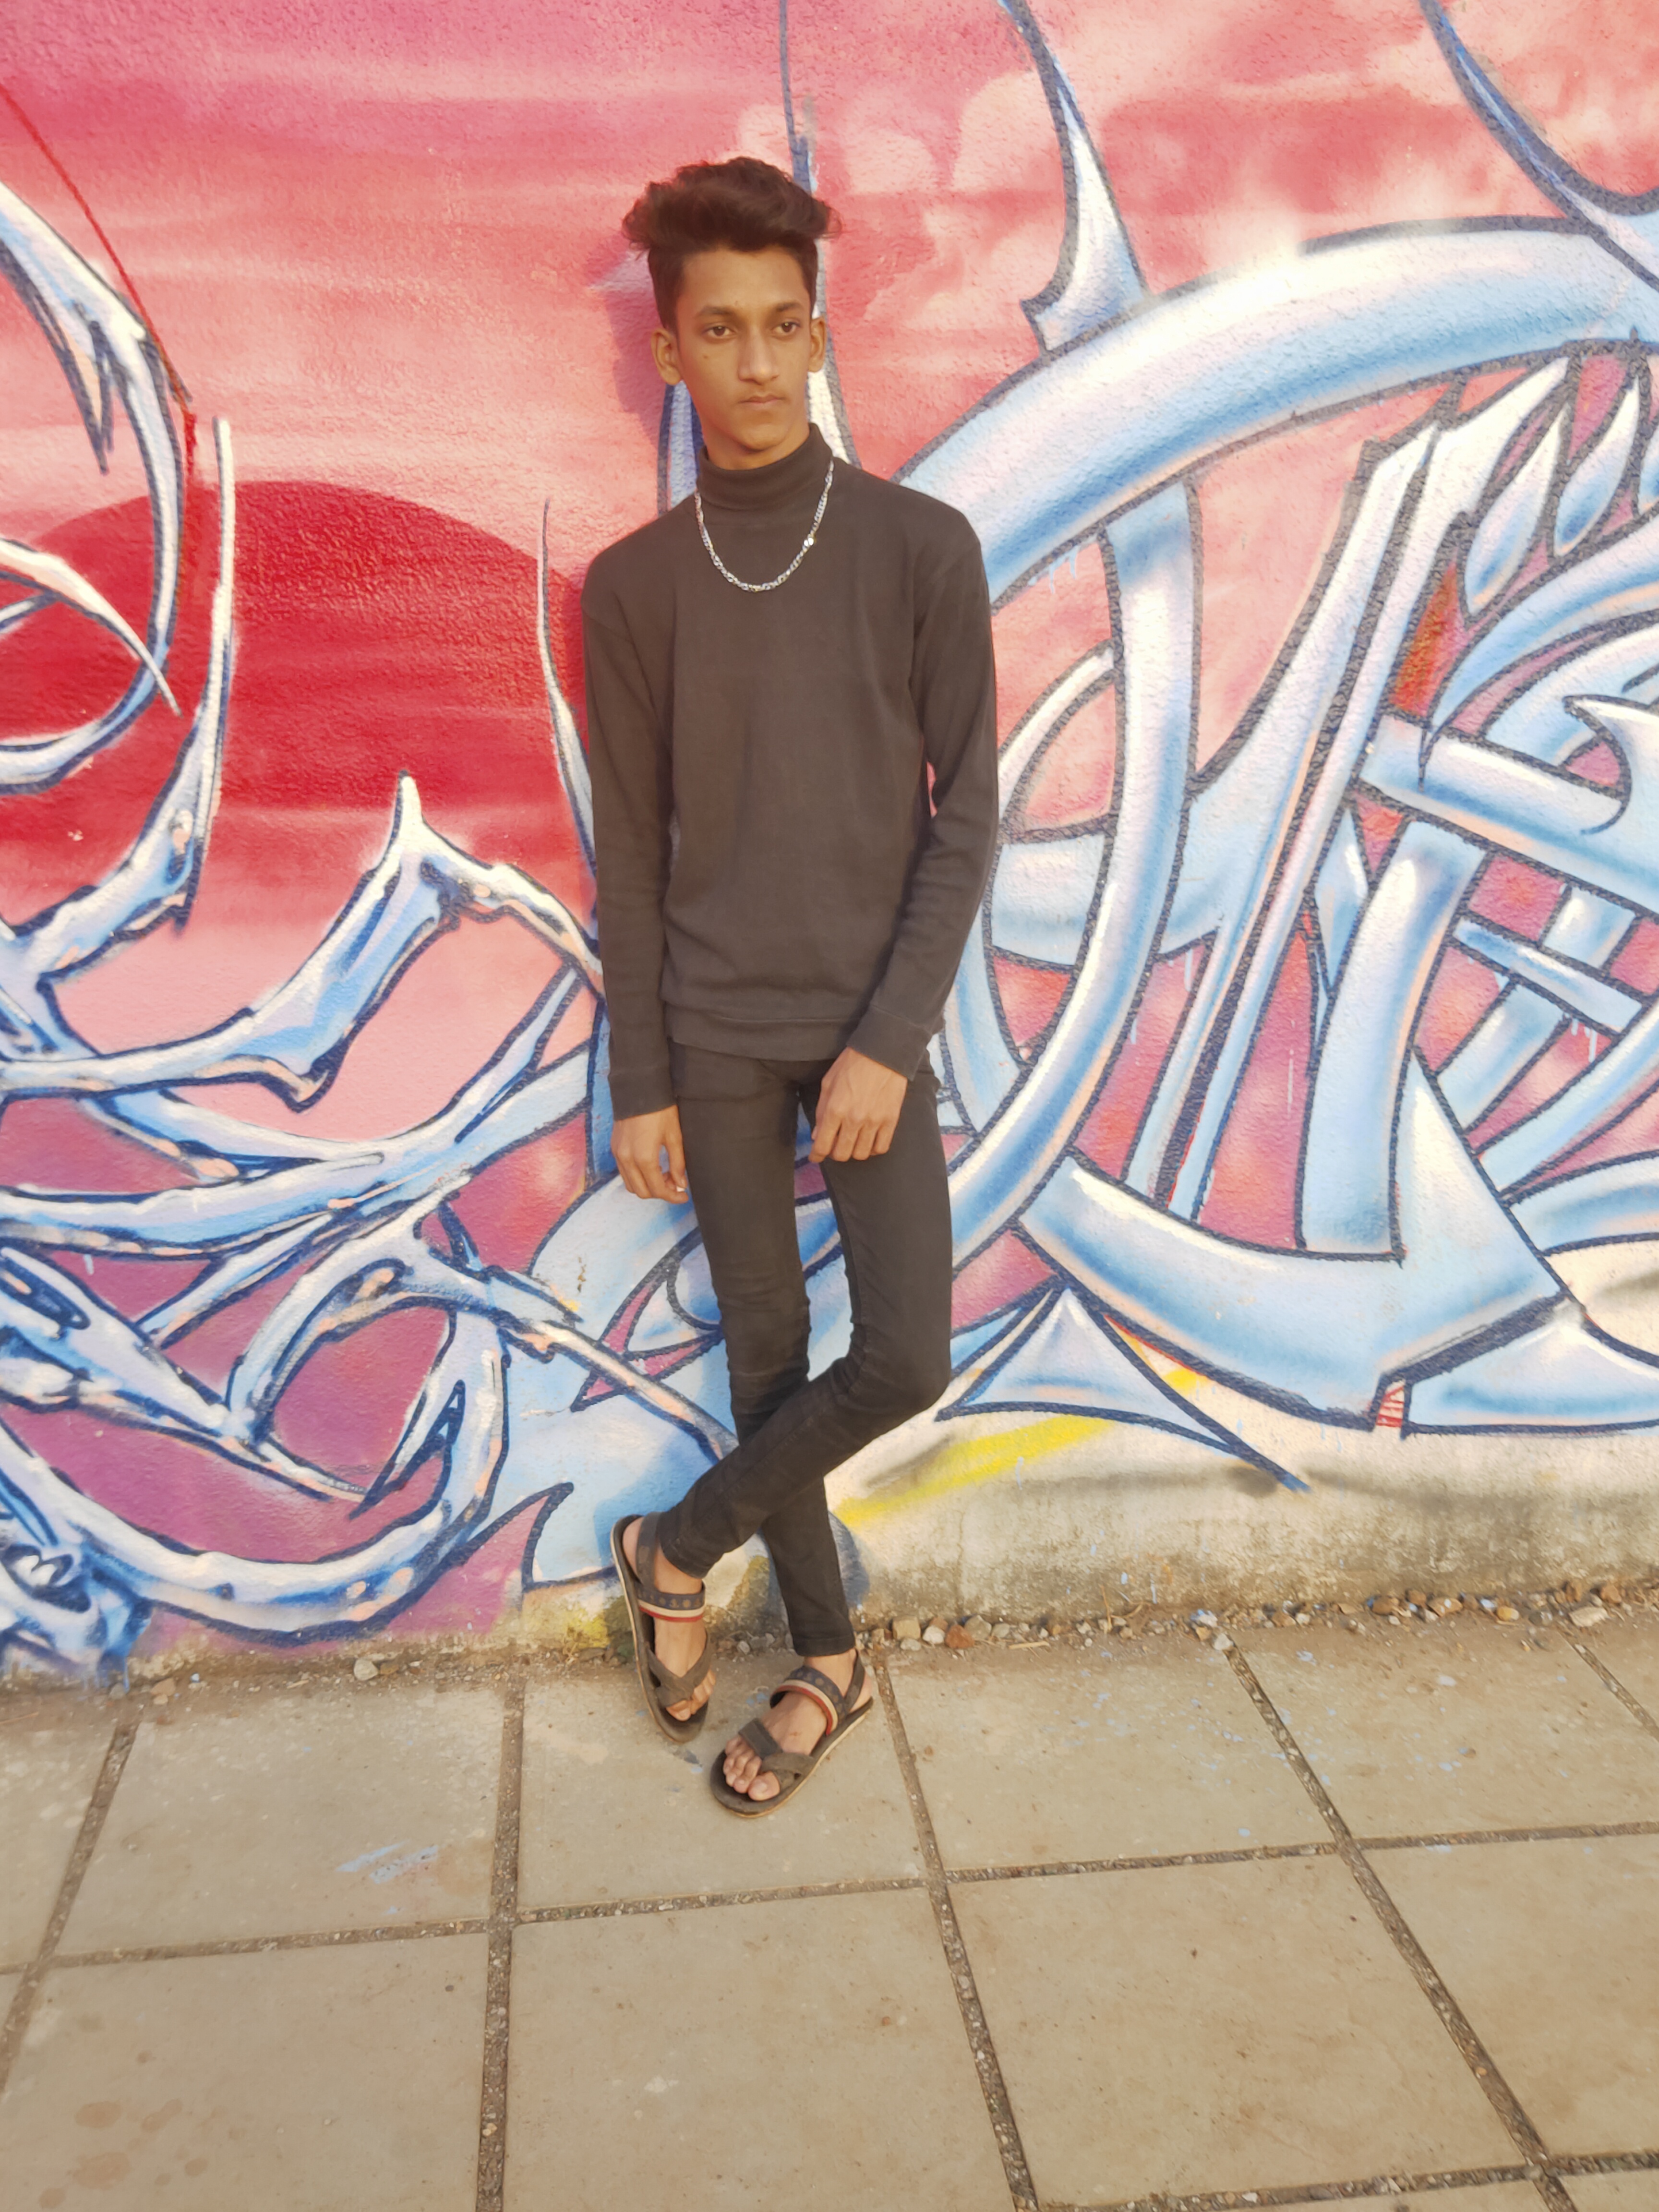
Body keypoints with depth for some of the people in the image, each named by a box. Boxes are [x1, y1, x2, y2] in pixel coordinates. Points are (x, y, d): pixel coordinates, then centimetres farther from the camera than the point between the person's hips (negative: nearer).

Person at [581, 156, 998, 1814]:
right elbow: (630, 856, 4)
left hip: (873, 1024, 0)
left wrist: (888, 1041, -11)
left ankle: (678, 1547, 18)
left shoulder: (923, 550, -3)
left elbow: (964, 820, -3)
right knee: (769, 1354, 7)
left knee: (906, 1357, -8)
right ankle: (826, 1661, 26)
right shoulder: (633, 587, 1)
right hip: (717, 1039, 1)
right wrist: (640, 1085, 1)